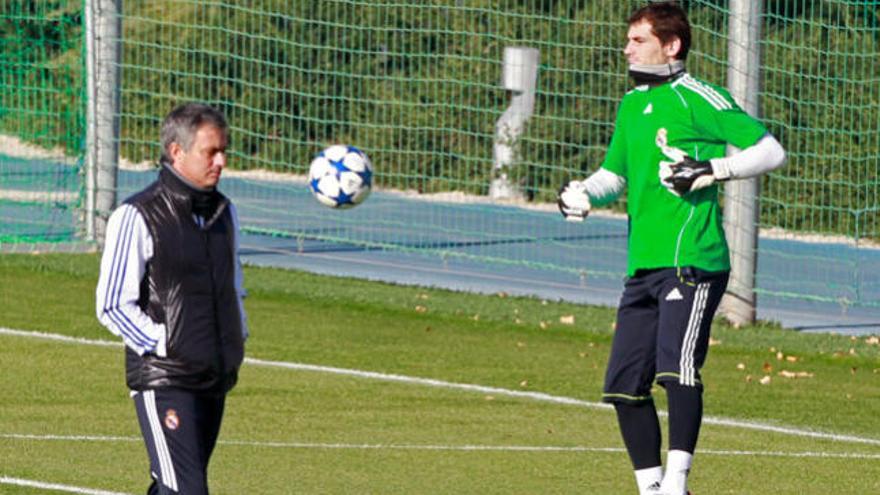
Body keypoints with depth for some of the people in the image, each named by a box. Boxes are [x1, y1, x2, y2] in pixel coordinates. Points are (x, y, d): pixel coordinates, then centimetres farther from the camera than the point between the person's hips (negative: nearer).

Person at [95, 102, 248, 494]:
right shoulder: (137, 217, -10)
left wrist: (237, 339, 11)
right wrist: (165, 347, -14)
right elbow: (112, 305, -10)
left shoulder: (223, 213, 13)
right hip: (163, 381, -7)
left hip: (216, 381, 7)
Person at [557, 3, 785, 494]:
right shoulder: (632, 105, 18)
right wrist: (584, 194, 10)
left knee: (676, 366, -22)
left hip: (692, 260, -8)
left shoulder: (697, 99, -5)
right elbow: (615, 173, 29)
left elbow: (771, 151, -6)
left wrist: (712, 169, -16)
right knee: (624, 384, 5)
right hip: (643, 265, 8)